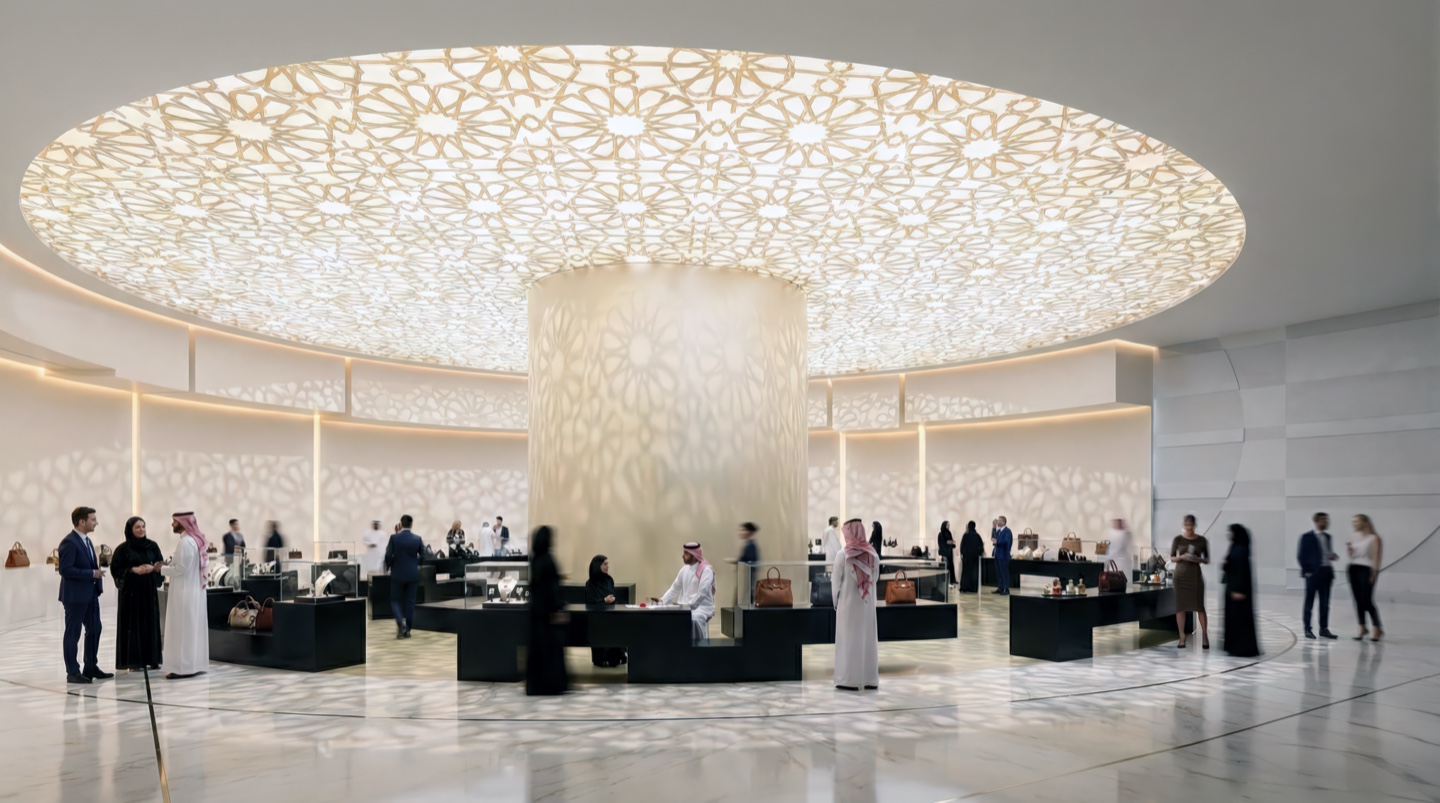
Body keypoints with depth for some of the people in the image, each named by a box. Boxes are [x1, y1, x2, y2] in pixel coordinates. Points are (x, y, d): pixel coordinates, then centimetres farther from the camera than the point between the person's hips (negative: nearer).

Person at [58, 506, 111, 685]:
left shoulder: (86, 540, 13)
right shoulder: (69, 542, -16)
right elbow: (65, 569, -22)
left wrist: (98, 566, 4)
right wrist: (92, 573, -21)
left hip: (90, 593, 9)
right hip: (75, 595, -9)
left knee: (94, 629, 12)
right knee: (73, 633, 1)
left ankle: (91, 668, 22)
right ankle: (72, 672, 8)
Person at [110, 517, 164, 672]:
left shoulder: (152, 546, 5)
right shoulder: (123, 548, -3)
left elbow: (161, 564, 7)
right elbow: (115, 569, -4)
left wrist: (153, 568, -14)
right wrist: (133, 570, -17)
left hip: (149, 589, 3)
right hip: (130, 591, -3)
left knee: (150, 623, 5)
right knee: (133, 624, -2)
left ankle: (151, 659, 11)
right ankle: (133, 661, 3)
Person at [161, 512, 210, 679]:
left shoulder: (185, 542, -17)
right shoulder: (195, 540, 12)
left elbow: (181, 569, -20)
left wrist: (162, 569, -7)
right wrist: (170, 562, 9)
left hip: (184, 592, -10)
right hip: (194, 590, 10)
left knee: (182, 629, -4)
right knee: (193, 628, 12)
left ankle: (183, 667, -1)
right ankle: (195, 664, 17)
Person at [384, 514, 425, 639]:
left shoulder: (394, 538, -9)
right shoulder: (417, 539, -3)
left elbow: (388, 556, -9)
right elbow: (423, 556, 4)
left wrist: (390, 566, 11)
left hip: (397, 574, -2)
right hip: (413, 574, 2)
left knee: (395, 600, 10)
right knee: (410, 601, 8)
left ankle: (400, 621, -15)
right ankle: (407, 630, 8)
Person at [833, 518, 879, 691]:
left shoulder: (843, 555, -13)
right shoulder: (873, 554, -1)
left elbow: (836, 581, -7)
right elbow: (875, 578, 4)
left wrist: (836, 602, 6)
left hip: (848, 602, -4)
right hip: (868, 602, 4)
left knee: (849, 639, 2)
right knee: (868, 639, 10)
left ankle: (850, 680, 3)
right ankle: (870, 680, 14)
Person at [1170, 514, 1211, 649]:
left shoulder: (1202, 540, 1)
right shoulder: (1178, 539, 1)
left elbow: (1207, 560, 6)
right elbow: (1172, 558, 5)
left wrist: (1199, 559, -15)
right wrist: (1181, 557, -15)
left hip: (1196, 574, 0)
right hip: (1181, 574, 1)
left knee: (1199, 606, -3)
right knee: (1180, 606, 0)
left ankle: (1205, 636, 9)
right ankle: (1182, 638, 6)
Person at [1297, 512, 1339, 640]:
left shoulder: (1328, 537, 13)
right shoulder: (1307, 537, -6)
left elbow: (1329, 552, 21)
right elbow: (1300, 556, -7)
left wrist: (1333, 556, -2)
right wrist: (1306, 571, -12)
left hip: (1327, 572, 6)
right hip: (1313, 572, -6)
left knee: (1325, 603, 9)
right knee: (1309, 602, 2)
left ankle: (1324, 629, 16)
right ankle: (1307, 629, 7)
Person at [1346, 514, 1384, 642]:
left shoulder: (1374, 538, -4)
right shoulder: (1355, 538, 13)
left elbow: (1376, 556, -8)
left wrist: (1374, 572, -14)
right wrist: (1349, 549, -2)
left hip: (1366, 570, -6)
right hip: (1354, 569, 6)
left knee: (1367, 601, -8)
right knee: (1358, 600, 7)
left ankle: (1378, 629, 6)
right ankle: (1362, 628, 16)